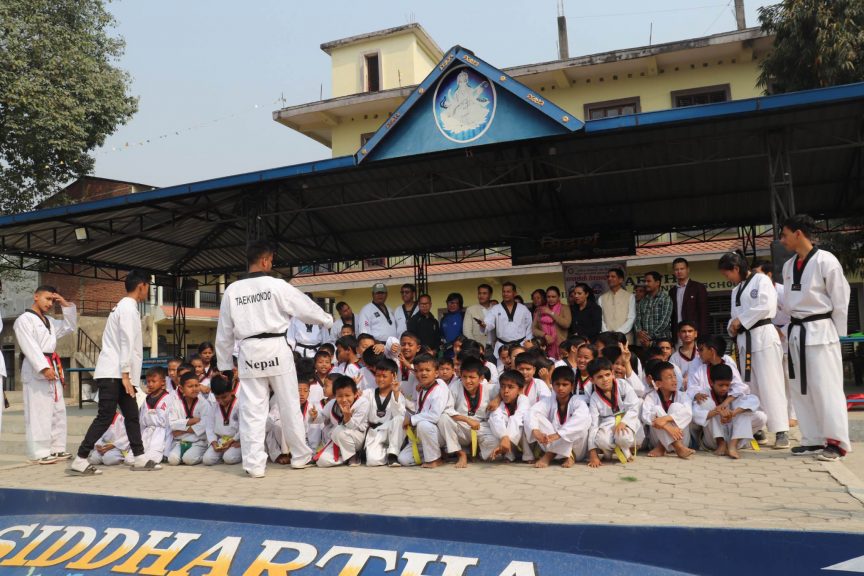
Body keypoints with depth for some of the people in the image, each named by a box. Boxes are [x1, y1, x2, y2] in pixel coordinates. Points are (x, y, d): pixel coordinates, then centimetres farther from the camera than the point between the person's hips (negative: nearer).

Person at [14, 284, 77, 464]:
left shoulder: (49, 321, 20)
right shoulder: (24, 320, -7)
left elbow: (70, 326, 26)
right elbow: (30, 346, -17)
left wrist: (66, 305, 13)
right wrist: (44, 367, -26)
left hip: (53, 369, 9)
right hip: (36, 371, -9)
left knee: (58, 411, 10)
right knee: (38, 412, -8)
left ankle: (57, 448, 16)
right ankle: (40, 452, -6)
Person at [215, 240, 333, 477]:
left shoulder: (232, 290, 3)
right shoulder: (277, 285, -6)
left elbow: (224, 331, 8)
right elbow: (306, 307, 4)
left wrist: (224, 364, 18)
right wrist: (327, 320, 24)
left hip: (249, 352, 2)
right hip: (276, 350, -2)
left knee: (252, 410, 6)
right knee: (289, 406, 11)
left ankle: (254, 464, 8)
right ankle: (300, 456, 24)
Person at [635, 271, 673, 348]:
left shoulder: (666, 299, 0)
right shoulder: (642, 301, 16)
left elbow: (664, 321, -9)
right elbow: (637, 319, 9)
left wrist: (651, 337, -14)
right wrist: (639, 331, -12)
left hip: (661, 340, -4)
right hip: (645, 341, 4)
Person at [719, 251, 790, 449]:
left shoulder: (761, 280, -4)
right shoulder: (736, 290, 20)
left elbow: (766, 305, -17)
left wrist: (741, 320, -11)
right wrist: (732, 326, 2)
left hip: (762, 335, -8)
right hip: (744, 340, 8)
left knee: (770, 384, -9)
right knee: (751, 386, 9)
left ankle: (781, 432, -7)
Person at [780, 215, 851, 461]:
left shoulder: (825, 261, -11)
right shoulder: (788, 266, 10)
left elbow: (840, 300, -8)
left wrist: (837, 335, -5)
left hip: (820, 331, -7)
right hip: (797, 332, 8)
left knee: (826, 386, -5)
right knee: (800, 388, 9)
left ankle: (837, 442, 3)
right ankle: (814, 439, 19)